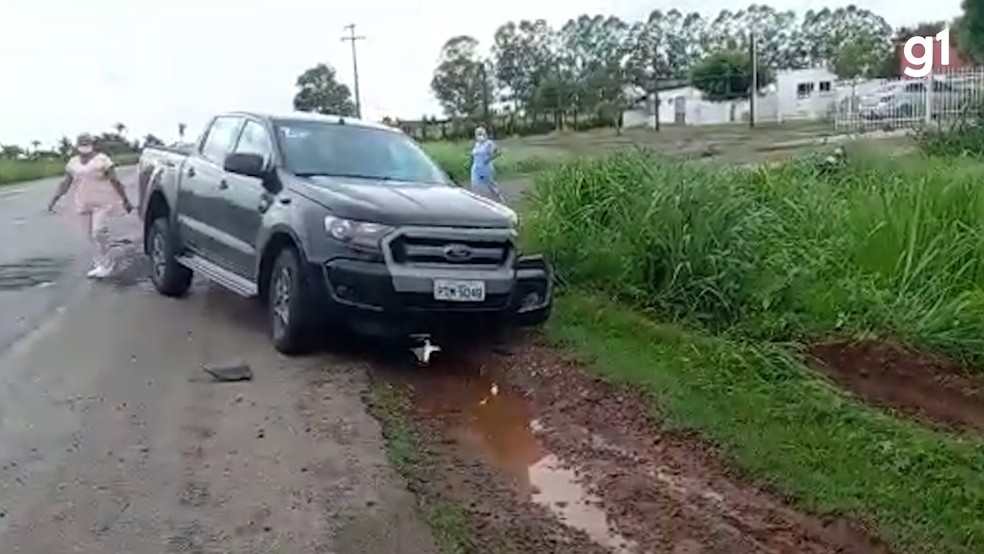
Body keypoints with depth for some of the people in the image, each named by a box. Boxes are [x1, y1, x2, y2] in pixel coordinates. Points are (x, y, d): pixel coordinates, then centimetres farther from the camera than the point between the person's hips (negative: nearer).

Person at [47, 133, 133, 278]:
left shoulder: (102, 159, -3)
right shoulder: (73, 162, 12)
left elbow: (115, 181, -4)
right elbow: (65, 183, 14)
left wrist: (125, 200, -5)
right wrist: (54, 199, 5)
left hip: (102, 203, -5)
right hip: (83, 205, 5)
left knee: (99, 232, -16)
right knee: (91, 236, 5)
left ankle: (104, 265, -7)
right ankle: (100, 264, 15)